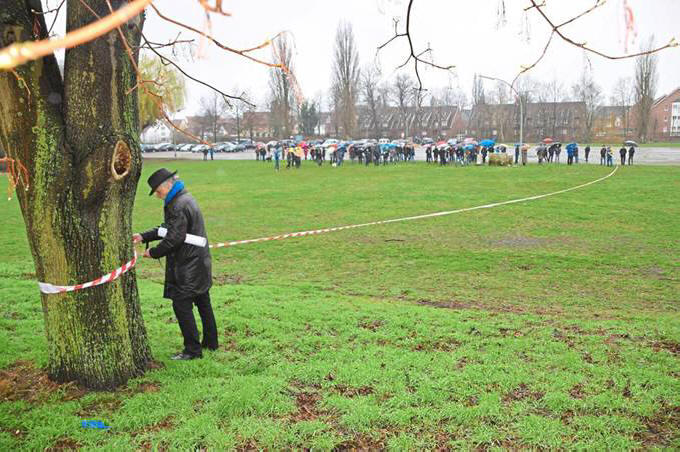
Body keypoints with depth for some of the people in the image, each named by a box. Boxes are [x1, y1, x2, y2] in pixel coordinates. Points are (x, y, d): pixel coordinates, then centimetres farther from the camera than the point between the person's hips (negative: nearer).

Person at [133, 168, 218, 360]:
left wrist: (153, 252, -9)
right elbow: (168, 228, 18)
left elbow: (174, 238, -23)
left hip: (188, 266, -11)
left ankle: (193, 349, 2)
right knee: (203, 303, 18)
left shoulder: (179, 206, -20)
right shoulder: (186, 199, 13)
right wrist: (143, 236, 10)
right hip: (199, 262, 11)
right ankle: (210, 342, 30)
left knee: (182, 305, -4)